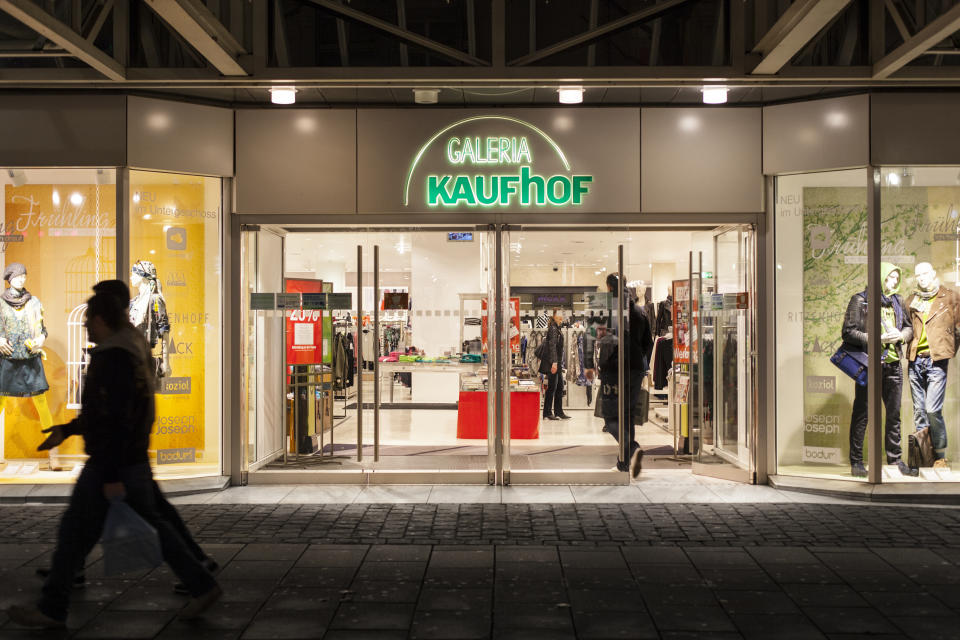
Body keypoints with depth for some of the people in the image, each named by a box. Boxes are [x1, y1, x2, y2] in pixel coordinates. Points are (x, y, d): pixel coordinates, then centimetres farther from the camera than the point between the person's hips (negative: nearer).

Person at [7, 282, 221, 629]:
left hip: (112, 464, -10)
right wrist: (67, 430, 25)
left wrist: (111, 477, -23)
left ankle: (52, 608, 17)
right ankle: (202, 586, 13)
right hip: (134, 462, 10)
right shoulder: (128, 352, 14)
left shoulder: (113, 358, -19)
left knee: (75, 531, 4)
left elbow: (115, 421, -23)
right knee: (151, 526, 12)